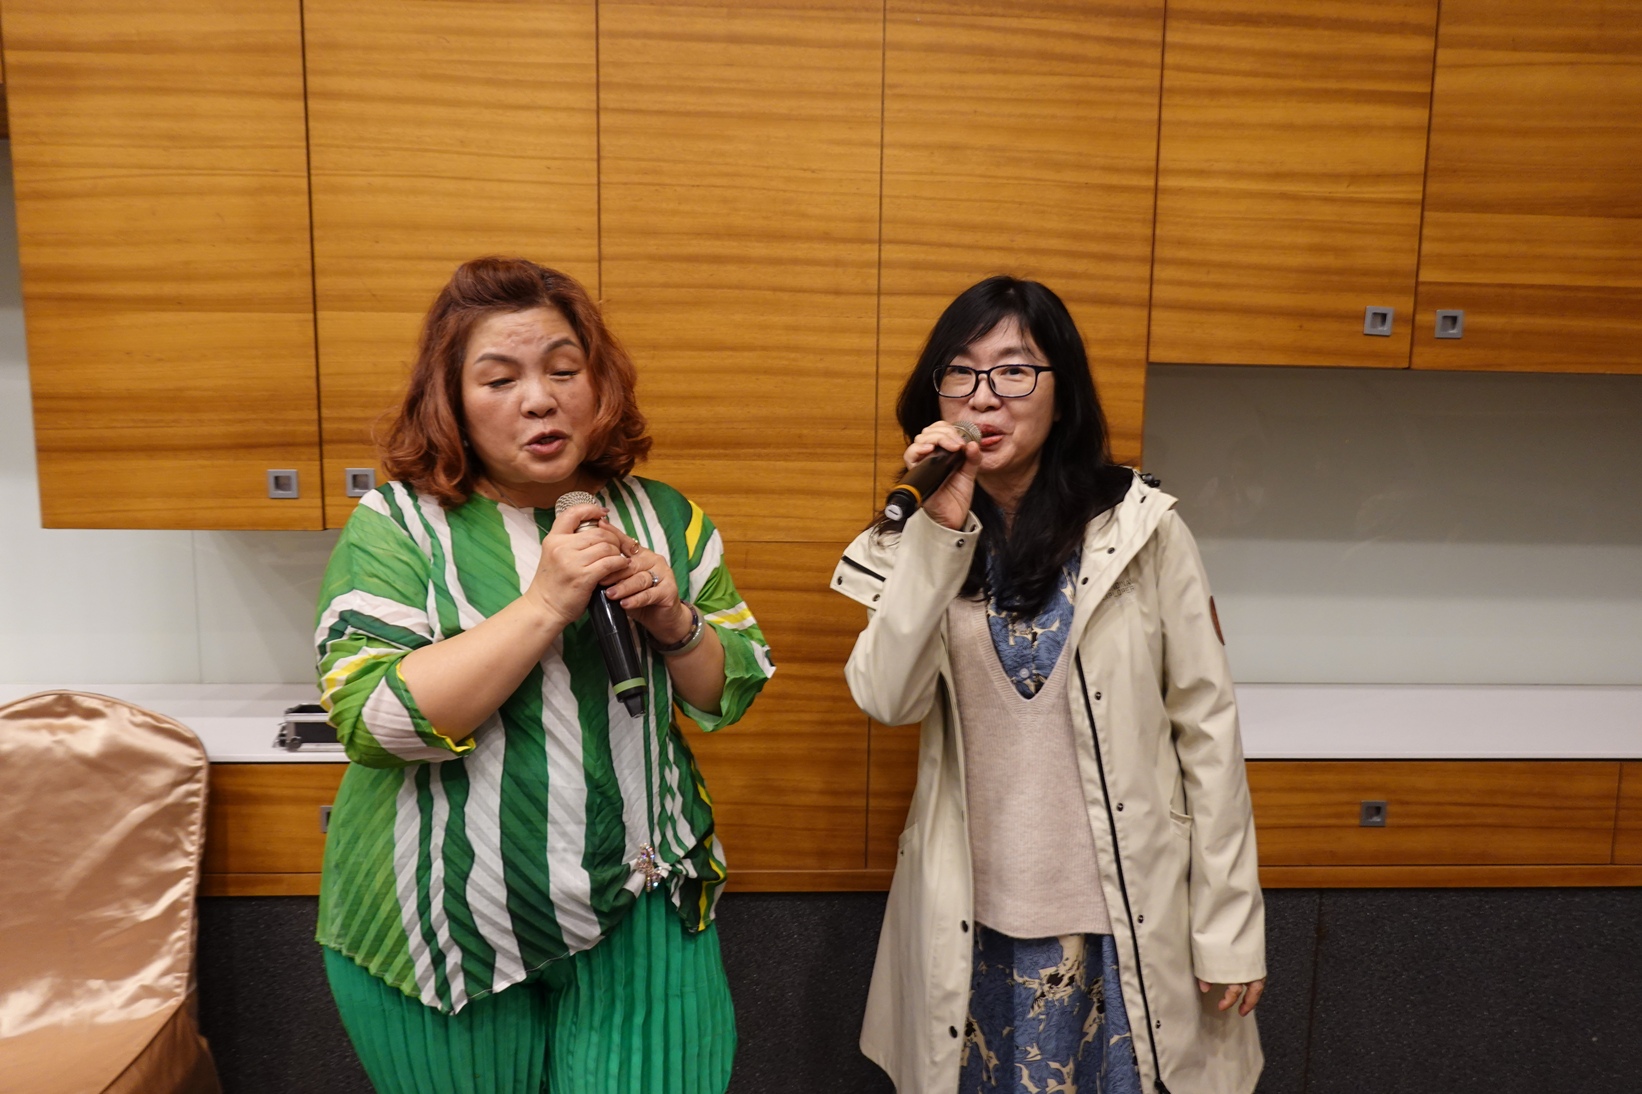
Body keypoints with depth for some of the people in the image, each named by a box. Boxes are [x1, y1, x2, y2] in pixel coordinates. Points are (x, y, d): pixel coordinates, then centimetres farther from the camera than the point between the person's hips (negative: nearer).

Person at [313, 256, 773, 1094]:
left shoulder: (663, 518, 1)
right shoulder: (398, 525, -8)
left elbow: (730, 694, 5)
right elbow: (373, 719, -20)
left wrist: (674, 622, -15)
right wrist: (544, 604, -27)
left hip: (640, 910, 3)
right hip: (447, 928, -2)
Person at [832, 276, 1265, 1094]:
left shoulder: (1139, 530, -9)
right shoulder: (918, 540, -1)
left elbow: (1205, 725, -6)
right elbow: (887, 699, -14)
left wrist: (1230, 923, -4)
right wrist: (939, 530, -21)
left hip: (1128, 916, -1)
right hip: (972, 918, 2)